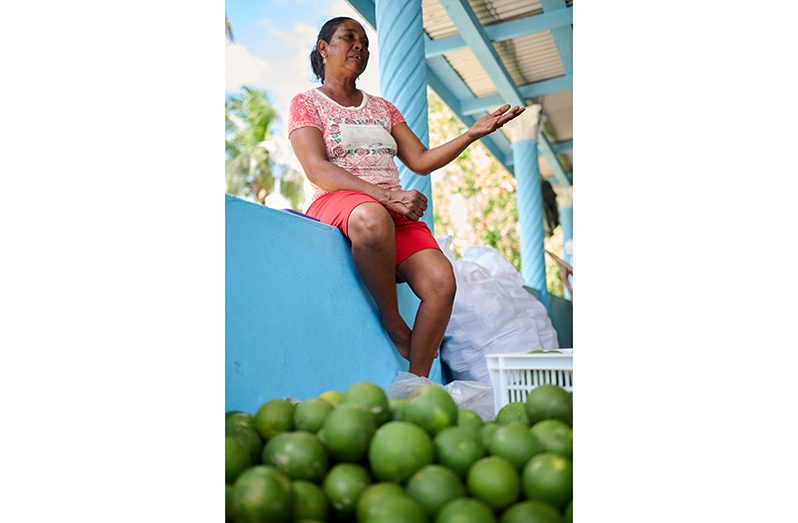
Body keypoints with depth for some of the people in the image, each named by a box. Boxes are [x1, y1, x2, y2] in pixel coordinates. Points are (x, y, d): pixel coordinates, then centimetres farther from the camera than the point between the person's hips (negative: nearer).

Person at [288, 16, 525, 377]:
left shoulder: (382, 108, 26)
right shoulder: (306, 103, 11)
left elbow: (421, 161, 18)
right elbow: (317, 170, -7)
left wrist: (473, 133, 4)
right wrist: (388, 196, -20)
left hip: (395, 211, 5)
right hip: (336, 202, -4)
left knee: (442, 282, -24)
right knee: (372, 218, -43)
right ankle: (392, 322, -21)